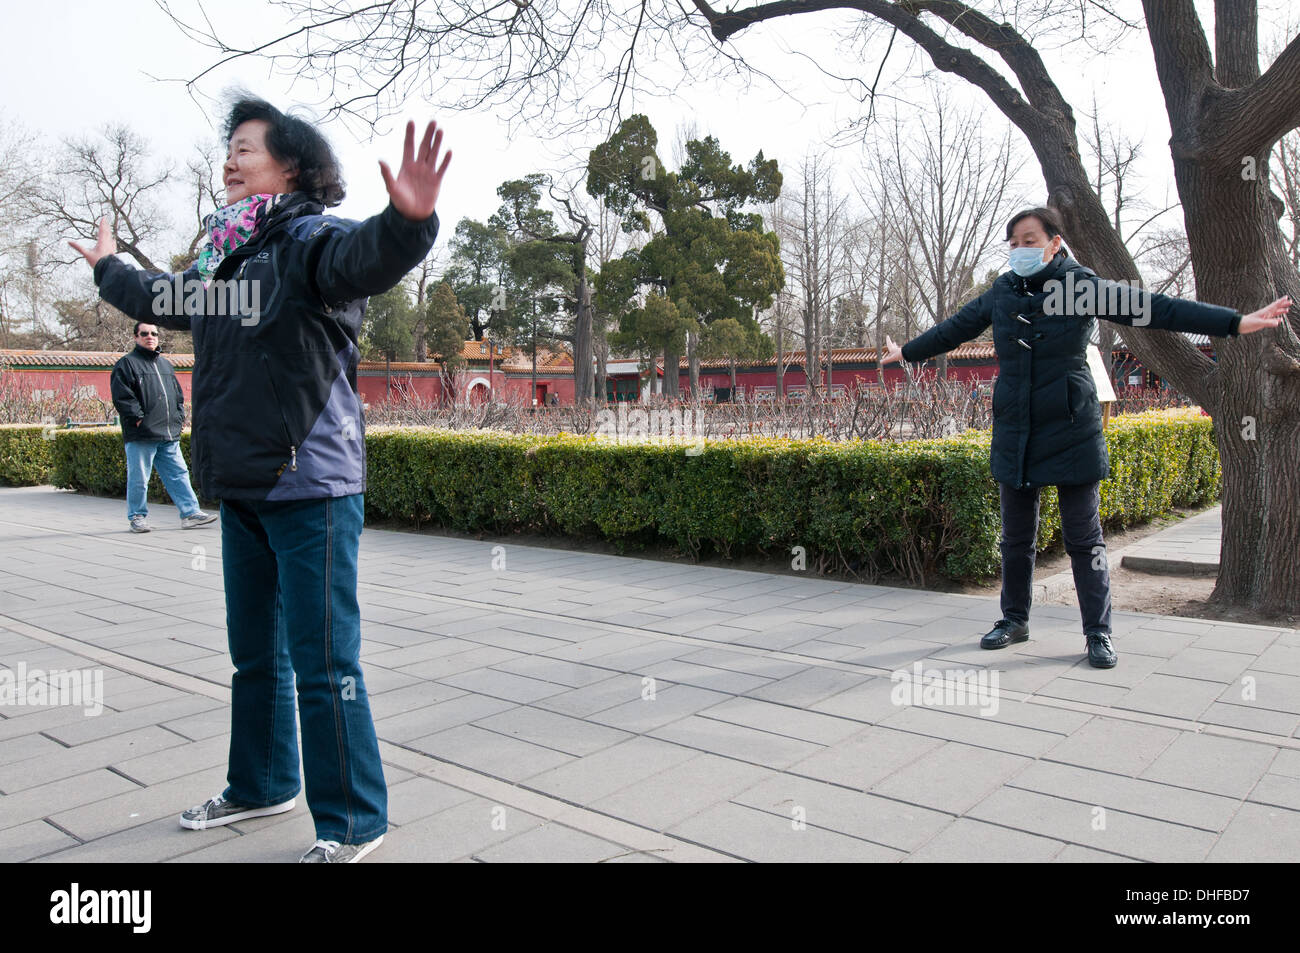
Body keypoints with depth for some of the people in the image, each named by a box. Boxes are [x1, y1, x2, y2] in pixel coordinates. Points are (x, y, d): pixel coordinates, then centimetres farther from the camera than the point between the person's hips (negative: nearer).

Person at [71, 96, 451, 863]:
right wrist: (109, 269, 54)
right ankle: (263, 785, 39)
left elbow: (367, 256, -34)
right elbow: (165, 298, 36)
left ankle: (354, 823, 11)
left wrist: (408, 220, -56)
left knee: (323, 664, -4)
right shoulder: (223, 256, 16)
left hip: (311, 488, -9)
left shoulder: (310, 240, -11)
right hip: (242, 489, 9)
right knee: (255, 654, 20)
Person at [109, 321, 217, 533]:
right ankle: (137, 517, 12)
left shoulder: (165, 364, 20)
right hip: (141, 436, -6)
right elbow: (122, 396, -10)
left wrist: (180, 416, 13)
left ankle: (190, 513, 6)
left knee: (178, 474, 4)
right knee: (139, 478, 1)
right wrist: (138, 418, -14)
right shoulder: (126, 364, -1)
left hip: (169, 435, 6)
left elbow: (178, 394, 26)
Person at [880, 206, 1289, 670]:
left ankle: (1099, 633, 12)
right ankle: (1015, 619, 26)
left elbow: (1156, 309, -9)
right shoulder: (1001, 293, 6)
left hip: (1070, 432, -3)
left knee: (1084, 539, 1)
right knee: (1016, 537, 11)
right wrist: (906, 352, 31)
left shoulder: (1082, 287, -5)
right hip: (1014, 434, 4)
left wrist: (1237, 322, -15)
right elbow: (952, 329, 20)